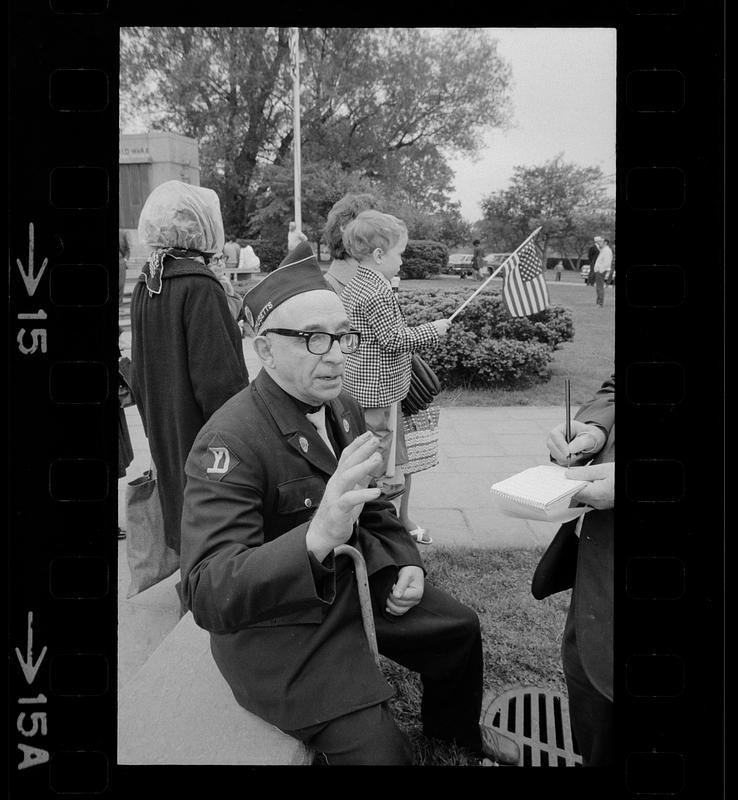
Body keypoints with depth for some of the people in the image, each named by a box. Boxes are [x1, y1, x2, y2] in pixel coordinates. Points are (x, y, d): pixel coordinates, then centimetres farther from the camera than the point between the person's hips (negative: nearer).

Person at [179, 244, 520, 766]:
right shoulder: (230, 442, -29)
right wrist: (317, 539, -52)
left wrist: (406, 563, -3)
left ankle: (456, 727, 47)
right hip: (282, 624, -7)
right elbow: (208, 596, -38)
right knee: (381, 753, -15)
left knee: (459, 628, 16)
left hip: (354, 577, 8)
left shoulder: (344, 408, -2)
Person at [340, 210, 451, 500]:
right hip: (377, 388, -10)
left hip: (357, 380, 10)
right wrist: (432, 330, -11)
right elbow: (394, 339, -22)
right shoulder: (378, 293, -22)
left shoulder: (354, 284, 9)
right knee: (380, 435, 2)